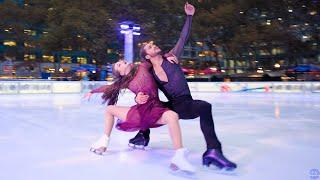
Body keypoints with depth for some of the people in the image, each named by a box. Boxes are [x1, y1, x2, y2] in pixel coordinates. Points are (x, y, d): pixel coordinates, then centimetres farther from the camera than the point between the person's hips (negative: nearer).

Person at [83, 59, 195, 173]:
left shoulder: (143, 67, 5)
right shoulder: (125, 82, 12)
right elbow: (109, 88, 26)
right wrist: (92, 92, 36)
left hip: (155, 109, -4)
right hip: (139, 111, 4)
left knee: (172, 116, -37)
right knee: (109, 109, 14)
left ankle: (179, 157, -37)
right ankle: (104, 141, 24)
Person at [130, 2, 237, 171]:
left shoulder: (170, 58, 3)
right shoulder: (149, 73, 3)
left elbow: (183, 38, 5)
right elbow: (144, 93, 3)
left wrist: (189, 16, 3)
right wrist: (139, 98, -21)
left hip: (186, 105, -2)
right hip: (171, 106, 2)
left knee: (204, 106, -34)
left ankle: (213, 151, -40)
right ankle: (144, 135, 18)